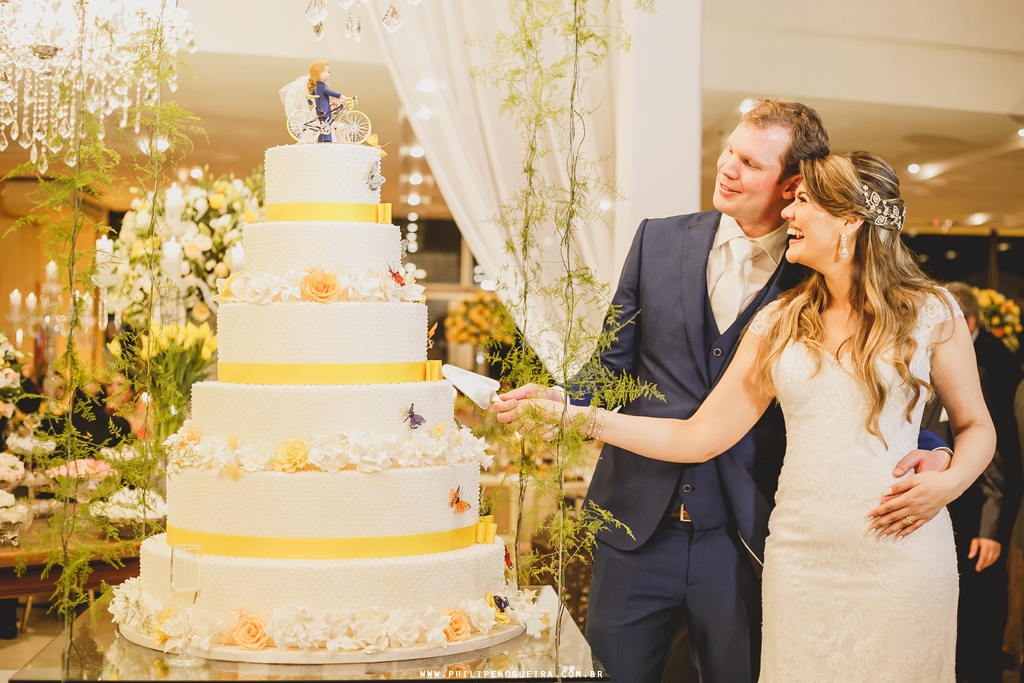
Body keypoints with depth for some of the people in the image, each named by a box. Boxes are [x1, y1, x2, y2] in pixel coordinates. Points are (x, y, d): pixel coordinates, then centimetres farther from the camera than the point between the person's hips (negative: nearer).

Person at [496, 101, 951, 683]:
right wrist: (562, 400, -11)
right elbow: (614, 362, 7)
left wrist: (926, 451, -14)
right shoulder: (659, 240, 3)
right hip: (639, 523, 2)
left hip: (744, 538, -2)